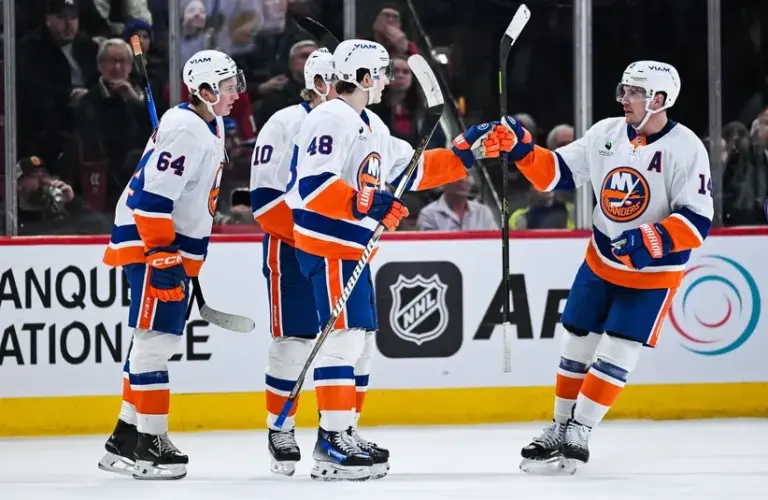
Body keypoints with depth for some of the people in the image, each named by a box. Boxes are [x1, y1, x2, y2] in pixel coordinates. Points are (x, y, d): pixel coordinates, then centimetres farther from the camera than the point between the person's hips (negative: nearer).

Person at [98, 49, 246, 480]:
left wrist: (188, 257, 25)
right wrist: (162, 257, -25)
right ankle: (148, 442, -9)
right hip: (149, 241, -11)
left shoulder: (212, 126, 14)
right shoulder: (186, 129, -18)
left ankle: (128, 436, 20)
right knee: (156, 338, -10)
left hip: (175, 245, 11)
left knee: (159, 340, 13)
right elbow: (153, 195, -24)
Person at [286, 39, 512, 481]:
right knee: (346, 336, -15)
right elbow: (312, 184, -24)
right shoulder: (331, 120, -14)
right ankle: (333, 442, -16)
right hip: (327, 247, -11)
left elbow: (413, 170, 20)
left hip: (352, 249, 11)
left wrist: (469, 151, 15)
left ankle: (342, 435, 19)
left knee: (362, 338, 13)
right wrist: (364, 205, -33)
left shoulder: (372, 127, 19)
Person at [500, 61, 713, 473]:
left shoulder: (686, 149, -19)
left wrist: (650, 240, -34)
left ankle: (579, 432, -3)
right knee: (577, 346, 9)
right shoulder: (606, 134, -4)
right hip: (601, 261, 5)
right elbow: (556, 173, 1)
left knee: (616, 354, -9)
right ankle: (559, 428, 21)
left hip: (652, 272, -5)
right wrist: (521, 149, -14)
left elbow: (697, 222, -22)